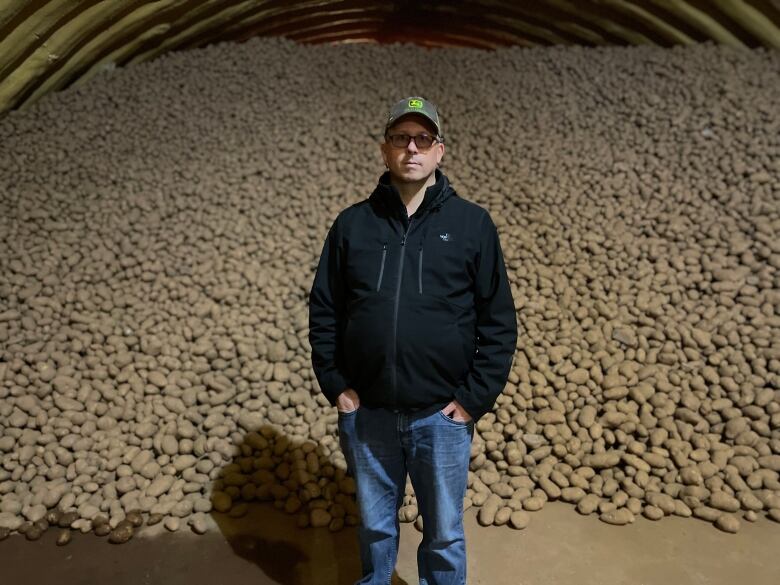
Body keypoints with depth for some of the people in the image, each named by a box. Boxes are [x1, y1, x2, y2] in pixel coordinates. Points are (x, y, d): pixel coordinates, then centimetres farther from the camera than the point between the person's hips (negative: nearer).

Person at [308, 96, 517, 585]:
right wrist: (335, 385, -1)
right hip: (366, 413, 2)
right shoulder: (352, 224, 2)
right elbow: (323, 311, 6)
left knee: (445, 535, 15)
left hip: (443, 416, -1)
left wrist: (475, 399, -7)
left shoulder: (473, 224, -2)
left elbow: (499, 320, -2)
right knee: (375, 526, 21)